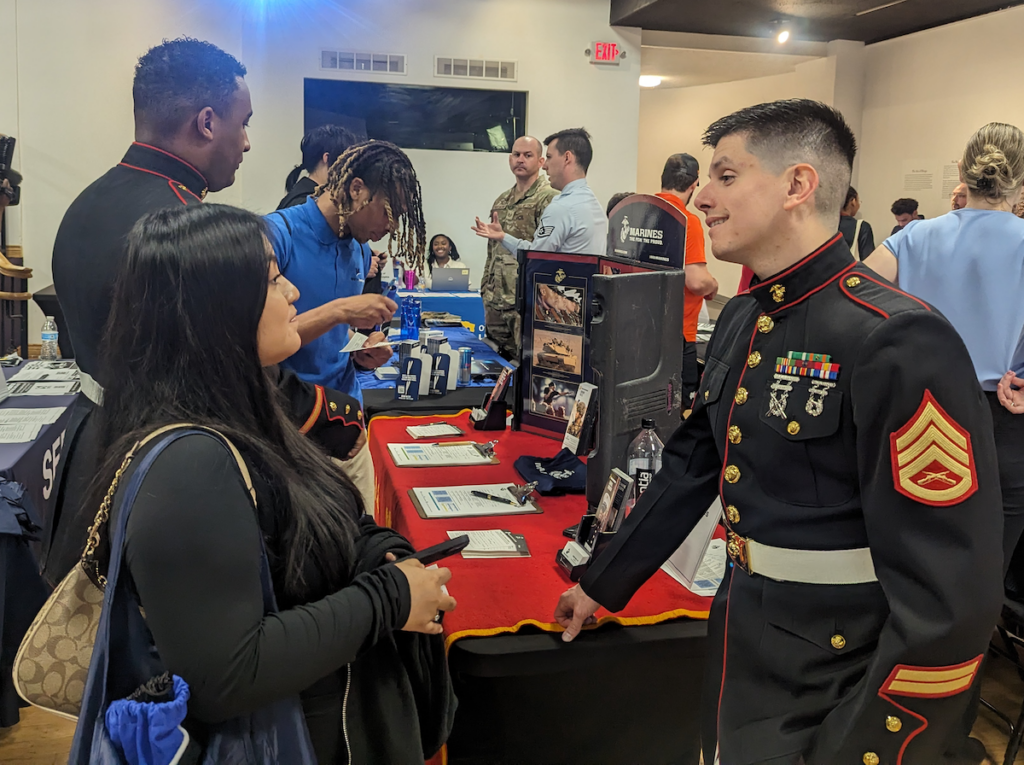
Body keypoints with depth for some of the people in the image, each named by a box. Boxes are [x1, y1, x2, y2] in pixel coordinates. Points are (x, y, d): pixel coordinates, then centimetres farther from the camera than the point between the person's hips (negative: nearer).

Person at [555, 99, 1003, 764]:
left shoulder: (899, 342, -23)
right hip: (741, 653, 8)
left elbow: (949, 597, -25)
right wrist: (603, 586, 18)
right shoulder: (743, 321, 4)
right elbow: (692, 465, 13)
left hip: (840, 679, -7)